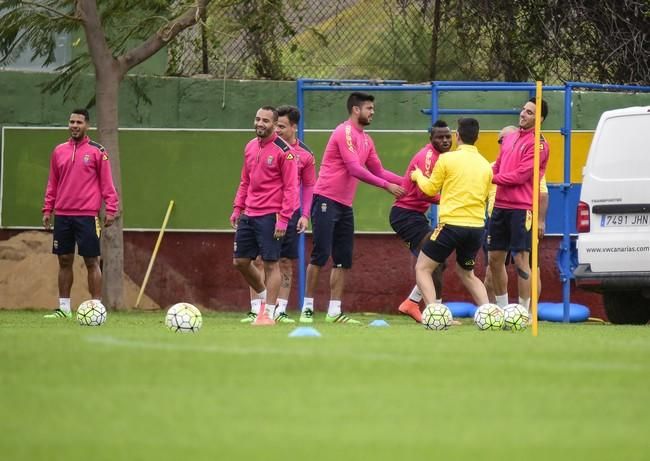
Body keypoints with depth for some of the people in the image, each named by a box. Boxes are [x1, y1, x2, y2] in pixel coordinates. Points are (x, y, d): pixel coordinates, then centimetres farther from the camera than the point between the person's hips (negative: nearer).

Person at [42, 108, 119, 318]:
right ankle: (64, 308, 13)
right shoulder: (59, 151, 12)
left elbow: (107, 183, -1)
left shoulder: (97, 152, 0)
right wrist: (48, 209, 11)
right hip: (62, 215, 4)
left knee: (91, 261, -4)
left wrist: (111, 209, -7)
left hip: (87, 215, -4)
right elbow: (52, 183, 17)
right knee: (64, 261, 7)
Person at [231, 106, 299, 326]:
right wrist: (237, 209, 13)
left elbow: (291, 188, -11)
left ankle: (268, 312, 0)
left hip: (270, 216, -7)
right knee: (240, 261, 8)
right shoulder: (250, 147, 12)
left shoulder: (283, 151, -9)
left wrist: (283, 219, -17)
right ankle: (264, 296, 28)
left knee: (270, 263, -5)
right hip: (249, 215, 7)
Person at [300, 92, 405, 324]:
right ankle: (307, 308, -3)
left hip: (345, 205, 9)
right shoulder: (345, 132, -12)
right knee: (321, 255, -8)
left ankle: (334, 312, 8)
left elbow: (378, 171, 21)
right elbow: (355, 169, -19)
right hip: (326, 200, -9)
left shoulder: (366, 139, 16)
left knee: (343, 260, 5)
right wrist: (386, 186, -18)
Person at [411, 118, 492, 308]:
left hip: (451, 224, -5)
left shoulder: (447, 159, -5)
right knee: (466, 273, 25)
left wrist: (418, 175, 25)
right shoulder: (485, 165, 8)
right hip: (476, 226, 5)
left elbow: (430, 189, 5)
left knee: (422, 268, 6)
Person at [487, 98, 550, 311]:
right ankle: (502, 309, 21)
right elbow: (498, 166, 22)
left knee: (520, 260, -6)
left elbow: (521, 175, -15)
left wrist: (492, 178, -10)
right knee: (494, 258, 10)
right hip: (500, 205, 8)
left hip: (521, 208, -8)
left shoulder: (538, 143, -8)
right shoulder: (510, 138, 16)